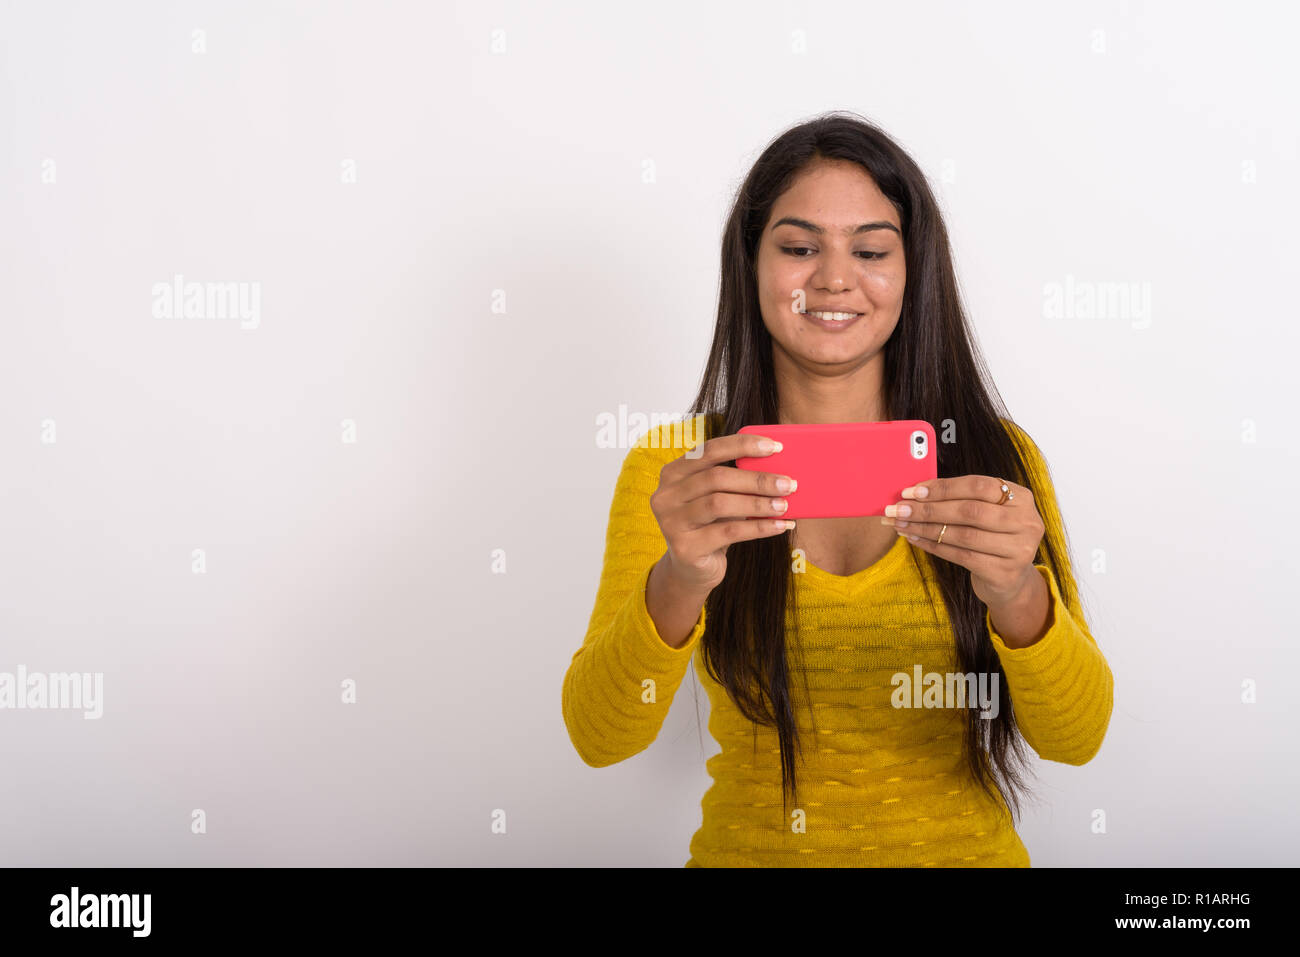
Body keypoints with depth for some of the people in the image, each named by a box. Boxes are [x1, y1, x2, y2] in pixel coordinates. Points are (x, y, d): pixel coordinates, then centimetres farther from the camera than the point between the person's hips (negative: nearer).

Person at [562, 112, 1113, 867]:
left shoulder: (995, 458, 0)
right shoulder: (674, 467, -1)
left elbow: (1077, 737, -7)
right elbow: (600, 738, -11)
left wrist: (1018, 598, -25)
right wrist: (677, 585, -28)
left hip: (964, 850, 1)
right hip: (748, 849, 0)